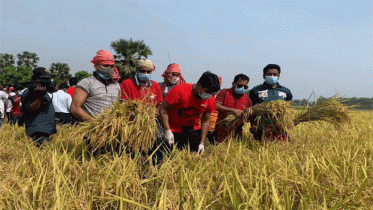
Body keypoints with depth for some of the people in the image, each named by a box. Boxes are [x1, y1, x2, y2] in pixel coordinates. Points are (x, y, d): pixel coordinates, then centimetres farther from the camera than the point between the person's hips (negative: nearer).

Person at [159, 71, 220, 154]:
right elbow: (163, 109, -17)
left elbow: (205, 121, 1)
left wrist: (202, 143, -3)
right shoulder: (180, 90, -23)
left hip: (192, 131, 4)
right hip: (174, 131, -4)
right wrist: (167, 131, -21)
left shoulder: (210, 100, -9)